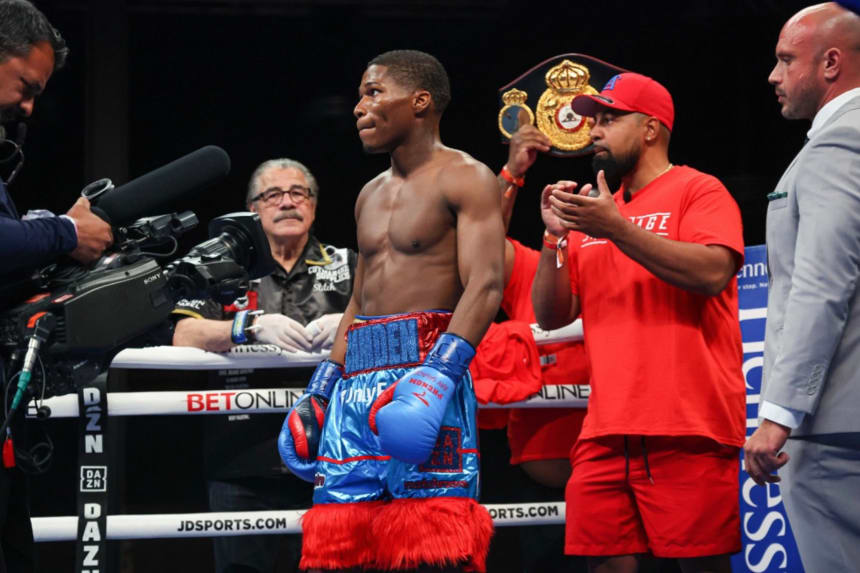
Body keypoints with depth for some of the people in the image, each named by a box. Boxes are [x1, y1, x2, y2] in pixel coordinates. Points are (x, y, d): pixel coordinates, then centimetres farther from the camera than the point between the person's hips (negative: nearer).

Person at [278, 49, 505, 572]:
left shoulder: (464, 179, -1)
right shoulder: (371, 196, 24)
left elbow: (485, 285, -13)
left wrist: (439, 373, -26)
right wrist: (320, 392, 21)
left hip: (424, 369, -8)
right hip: (357, 382, 8)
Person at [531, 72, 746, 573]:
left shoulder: (698, 190, 3)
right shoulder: (593, 210, 20)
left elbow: (713, 273, -16)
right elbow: (551, 315, 17)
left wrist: (617, 229, -17)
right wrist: (556, 236, 1)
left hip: (687, 433, -6)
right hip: (607, 433, 6)